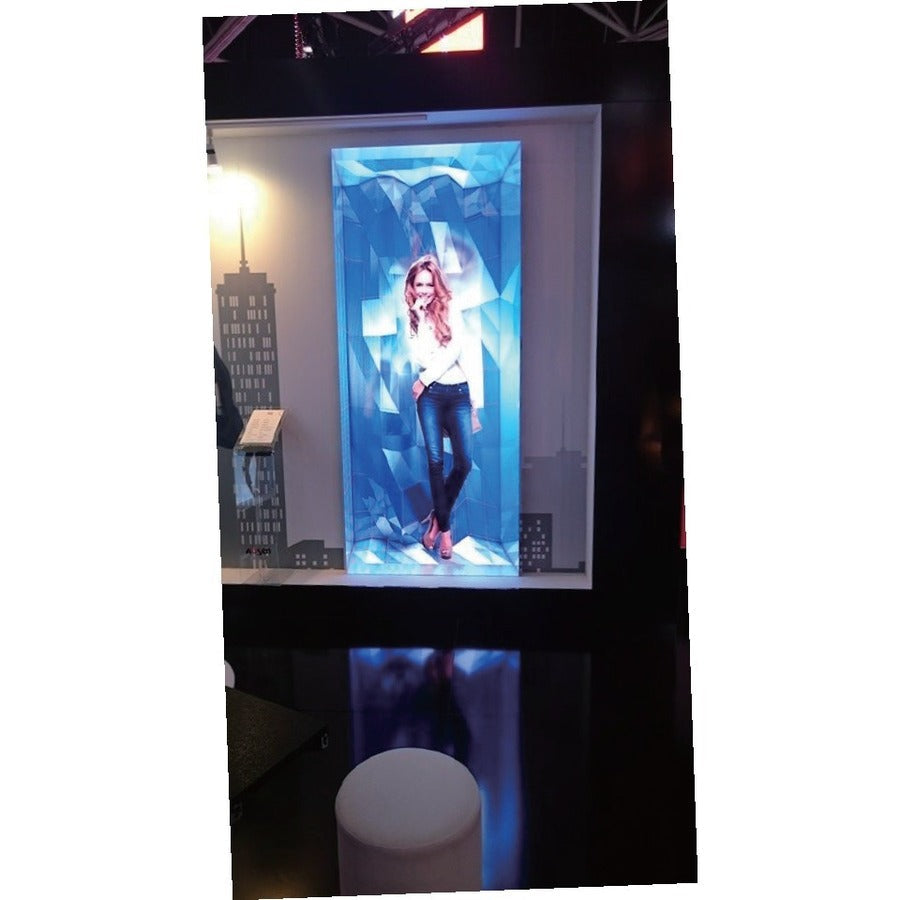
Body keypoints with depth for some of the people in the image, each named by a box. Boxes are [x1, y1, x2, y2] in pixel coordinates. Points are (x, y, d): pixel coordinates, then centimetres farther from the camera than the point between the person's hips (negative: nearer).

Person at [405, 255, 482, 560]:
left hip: (459, 393, 0)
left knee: (464, 463, -5)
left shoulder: (450, 309, 5)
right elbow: (422, 358, -9)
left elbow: (455, 349, -8)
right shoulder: (412, 319, 7)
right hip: (430, 395, 0)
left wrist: (424, 379, -7)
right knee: (435, 461, -8)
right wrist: (421, 317, -9)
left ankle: (438, 516, 18)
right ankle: (444, 527, 6)